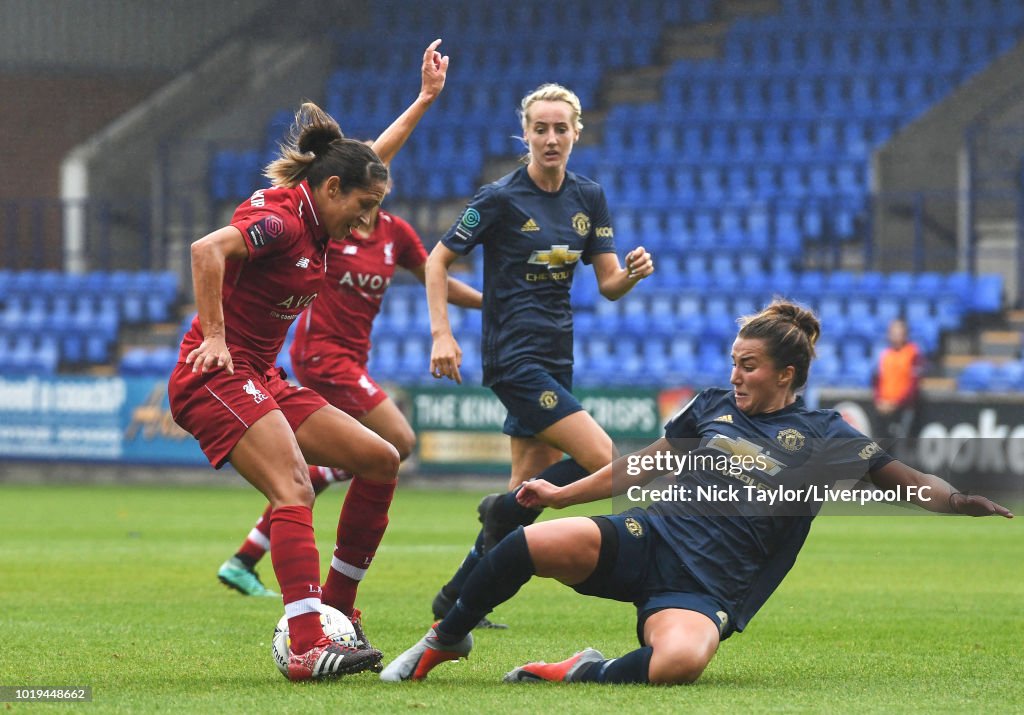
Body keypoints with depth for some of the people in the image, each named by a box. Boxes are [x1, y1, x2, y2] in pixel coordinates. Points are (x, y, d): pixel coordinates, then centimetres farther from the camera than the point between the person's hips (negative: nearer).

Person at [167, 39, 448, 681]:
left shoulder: (314, 218, 14)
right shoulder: (281, 218, -15)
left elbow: (377, 155, 30)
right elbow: (207, 250, -31)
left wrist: (427, 97, 35)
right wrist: (214, 336, -28)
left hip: (262, 382, 10)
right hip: (217, 380, -10)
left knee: (380, 461, 6)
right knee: (294, 491, -28)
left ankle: (336, 608, 11)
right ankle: (307, 648, -40)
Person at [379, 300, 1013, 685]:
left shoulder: (822, 436, 3)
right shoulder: (712, 407, 15)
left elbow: (902, 479, -4)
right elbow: (643, 466, 25)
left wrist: (961, 501, -24)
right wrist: (562, 494, 26)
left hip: (705, 590, -4)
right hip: (647, 539, 4)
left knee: (680, 662, -41)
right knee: (527, 545, -24)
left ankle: (587, 674, -13)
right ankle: (445, 641, 0)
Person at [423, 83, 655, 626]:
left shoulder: (589, 198, 7)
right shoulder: (501, 198, -10)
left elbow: (608, 285, 8)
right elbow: (438, 260, -4)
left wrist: (634, 271, -15)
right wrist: (441, 333, -13)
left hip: (556, 356, 7)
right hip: (513, 356, -7)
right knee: (602, 460, -17)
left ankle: (455, 598, 17)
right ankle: (501, 512, 3)